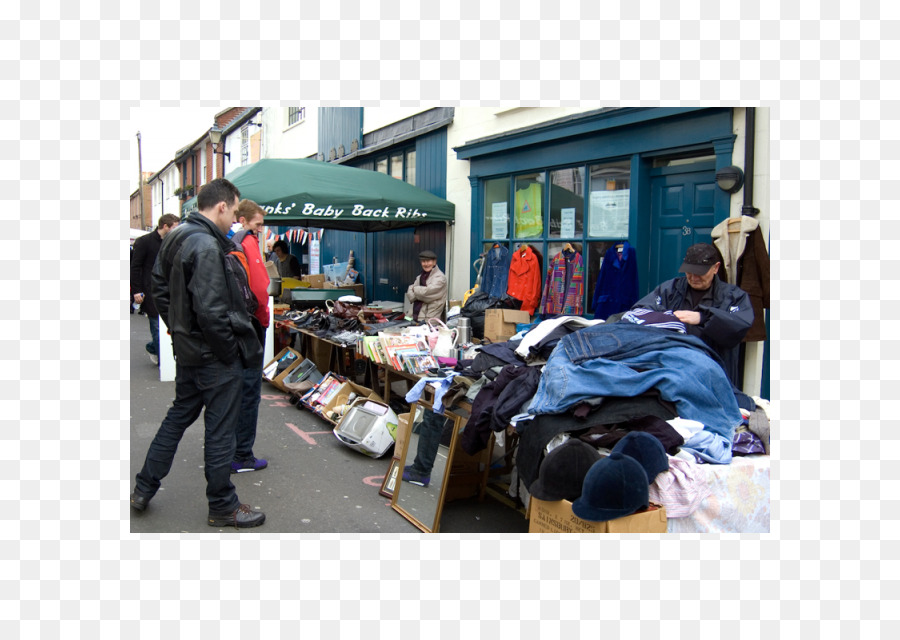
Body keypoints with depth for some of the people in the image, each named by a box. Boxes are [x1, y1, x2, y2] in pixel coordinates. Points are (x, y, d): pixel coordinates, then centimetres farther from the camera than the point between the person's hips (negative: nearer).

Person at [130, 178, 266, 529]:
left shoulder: (174, 238, 8)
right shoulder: (207, 246, -23)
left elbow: (160, 289, 17)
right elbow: (211, 311, -26)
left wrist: (178, 329, 18)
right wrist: (232, 351, -15)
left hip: (187, 350, 9)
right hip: (214, 356, -9)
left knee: (179, 415, 23)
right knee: (220, 430, 4)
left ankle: (144, 488, 33)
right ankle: (222, 507, 18)